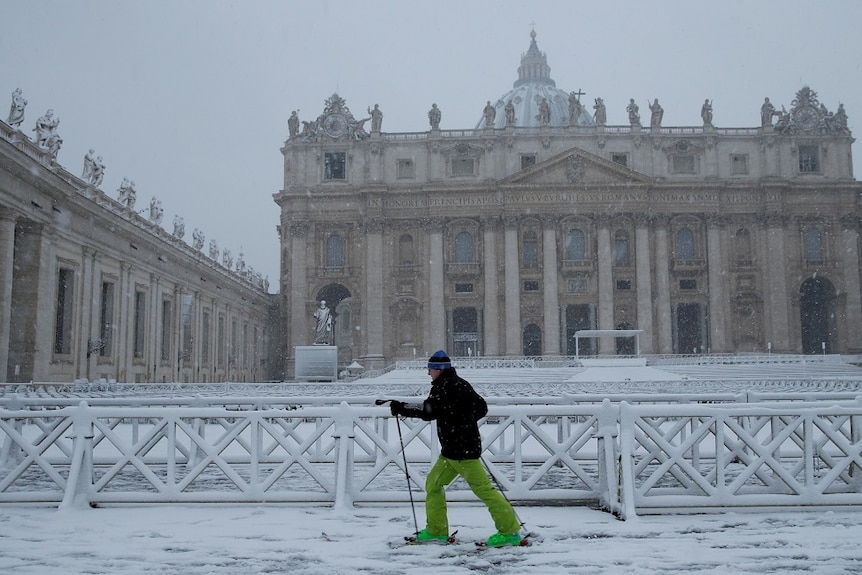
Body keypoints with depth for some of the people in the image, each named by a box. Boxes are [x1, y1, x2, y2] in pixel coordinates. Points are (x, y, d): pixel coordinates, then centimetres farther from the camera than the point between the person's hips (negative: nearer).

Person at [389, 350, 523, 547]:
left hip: (461, 450, -10)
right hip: (452, 450, 10)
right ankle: (436, 530, 21)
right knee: (433, 483, 14)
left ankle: (510, 531, -1)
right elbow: (481, 407, 18)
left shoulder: (445, 386, -14)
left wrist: (401, 408, -14)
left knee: (483, 488, -6)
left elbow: (428, 411, -22)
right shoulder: (460, 384, 14)